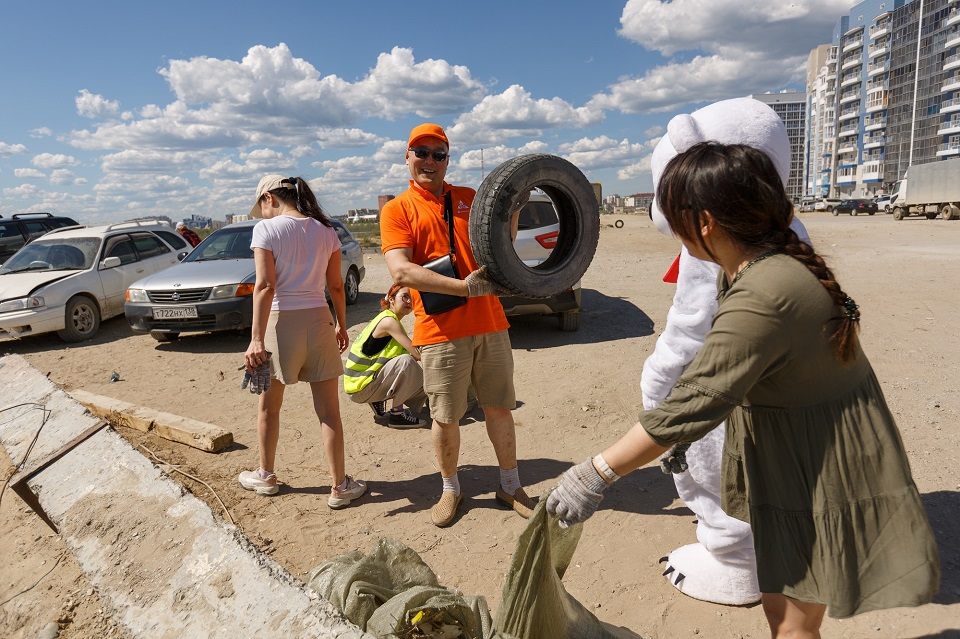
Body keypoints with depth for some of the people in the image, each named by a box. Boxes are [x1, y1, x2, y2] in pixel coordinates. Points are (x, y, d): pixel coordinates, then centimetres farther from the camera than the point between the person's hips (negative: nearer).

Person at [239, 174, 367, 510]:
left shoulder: (266, 229, -7)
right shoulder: (325, 230, 6)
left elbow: (265, 286, -15)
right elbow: (336, 286, 7)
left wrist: (256, 339, -16)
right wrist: (341, 325, 18)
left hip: (281, 321, -3)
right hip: (318, 320, 3)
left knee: (268, 407, 17)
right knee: (329, 410, 7)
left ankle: (265, 476, 33)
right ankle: (340, 486, 13)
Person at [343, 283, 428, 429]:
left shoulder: (391, 320, 11)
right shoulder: (388, 321, -19)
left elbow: (414, 353, 10)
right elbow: (417, 353, -24)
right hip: (360, 386, -10)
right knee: (406, 361, -30)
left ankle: (378, 401, 11)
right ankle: (397, 415, -18)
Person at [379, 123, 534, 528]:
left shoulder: (470, 199, 13)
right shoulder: (397, 210, 1)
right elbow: (401, 271, -13)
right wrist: (465, 287, -20)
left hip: (489, 323, 3)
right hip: (440, 330, -3)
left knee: (499, 408, 11)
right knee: (445, 418, 7)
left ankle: (510, 485, 28)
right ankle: (450, 489, 29)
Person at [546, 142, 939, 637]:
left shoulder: (760, 301, -32)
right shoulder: (771, 262, -1)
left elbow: (689, 407, -31)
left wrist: (596, 474, -24)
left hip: (821, 472, -9)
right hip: (791, 460, 10)